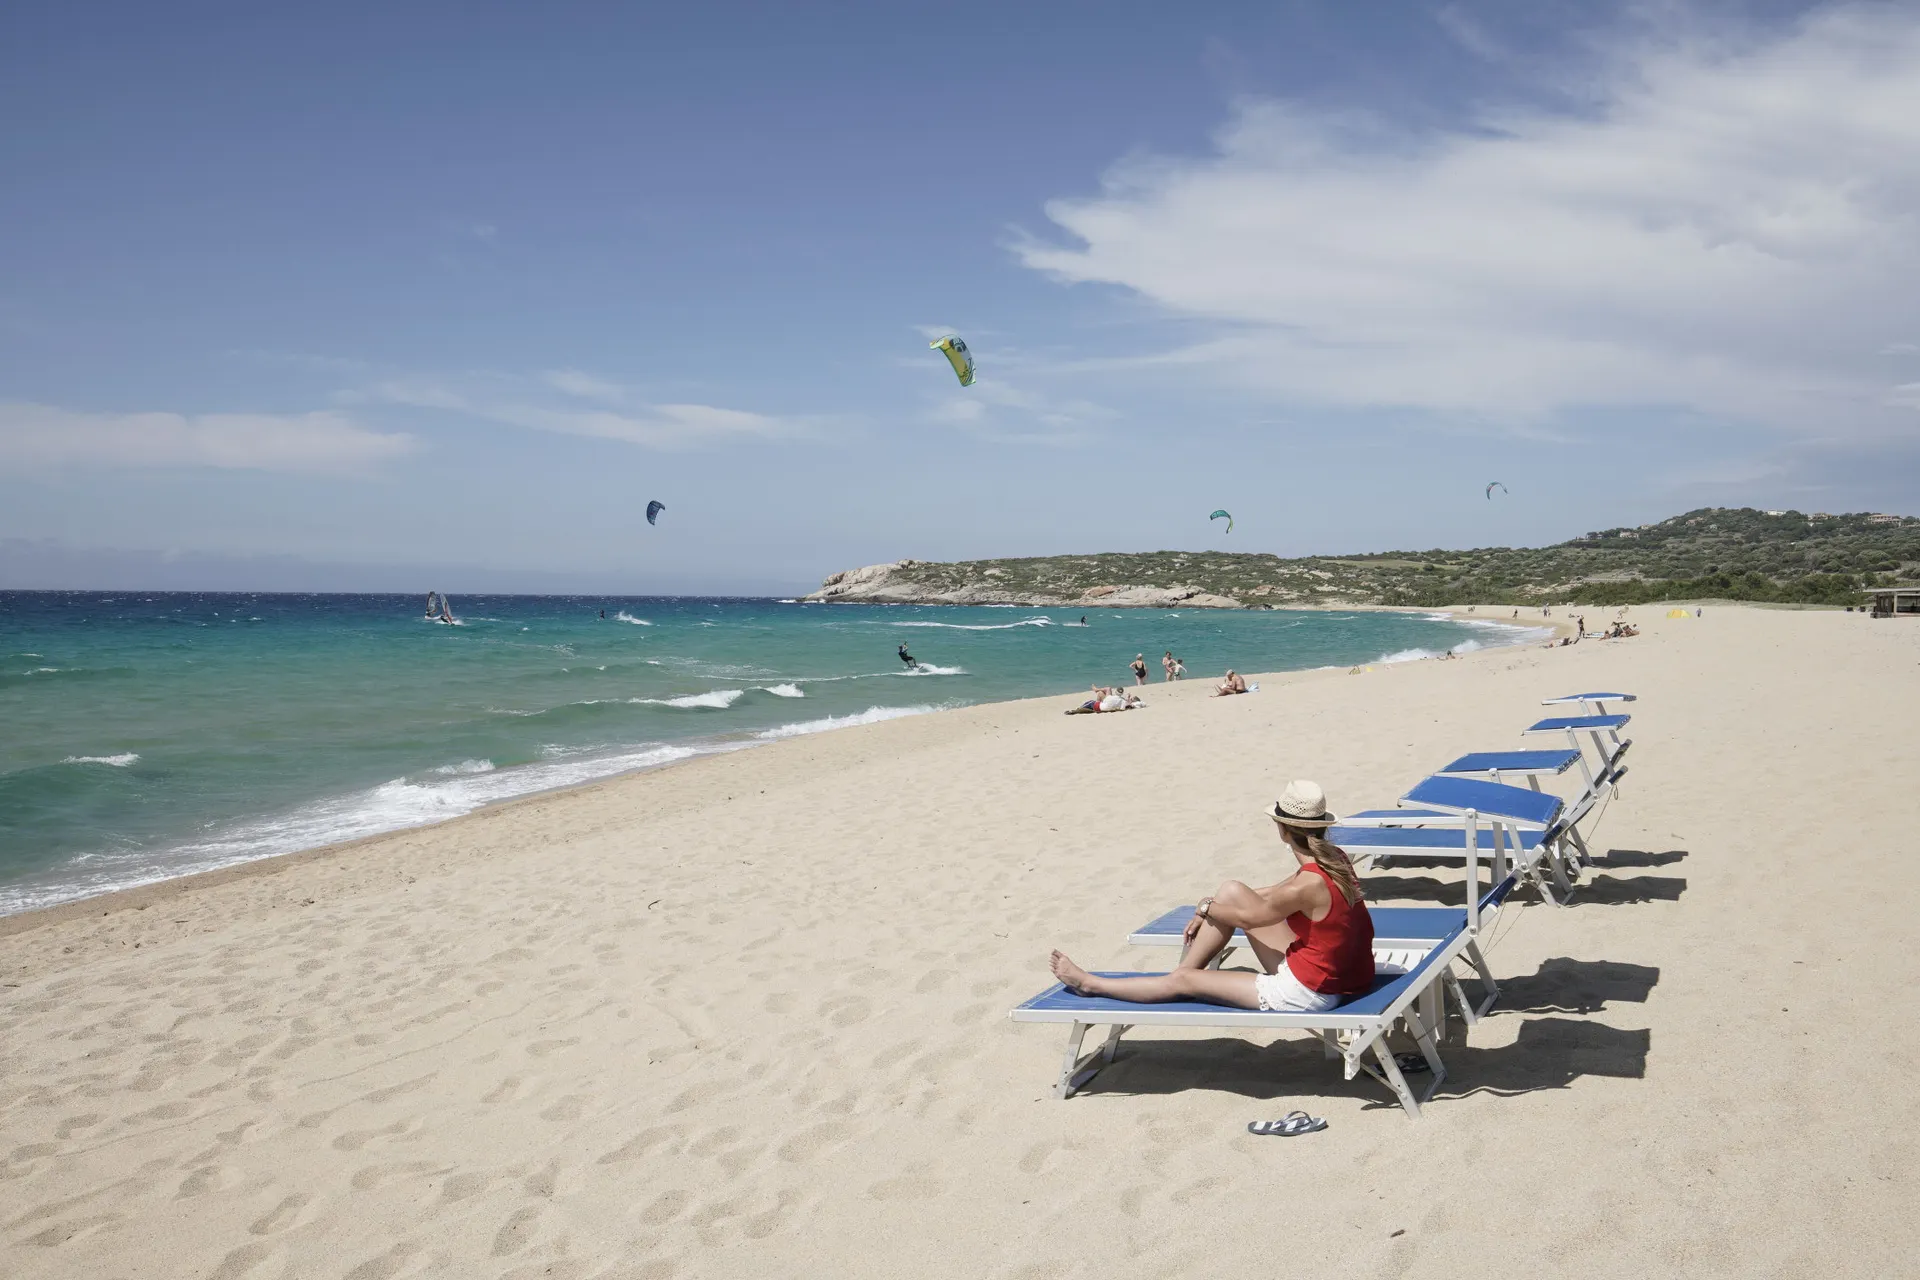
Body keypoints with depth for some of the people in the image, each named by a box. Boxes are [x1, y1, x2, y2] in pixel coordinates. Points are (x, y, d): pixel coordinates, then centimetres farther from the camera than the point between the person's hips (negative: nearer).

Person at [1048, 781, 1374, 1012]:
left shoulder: (1309, 884, -29)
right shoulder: (1335, 857, -2)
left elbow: (1250, 917, -12)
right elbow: (1276, 893, 13)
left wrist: (1206, 908, 7)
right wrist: (1212, 908, 12)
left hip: (1306, 992, -8)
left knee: (1183, 981, 3)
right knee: (1231, 891, 8)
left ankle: (1090, 984, 19)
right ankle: (1183, 969, 21)